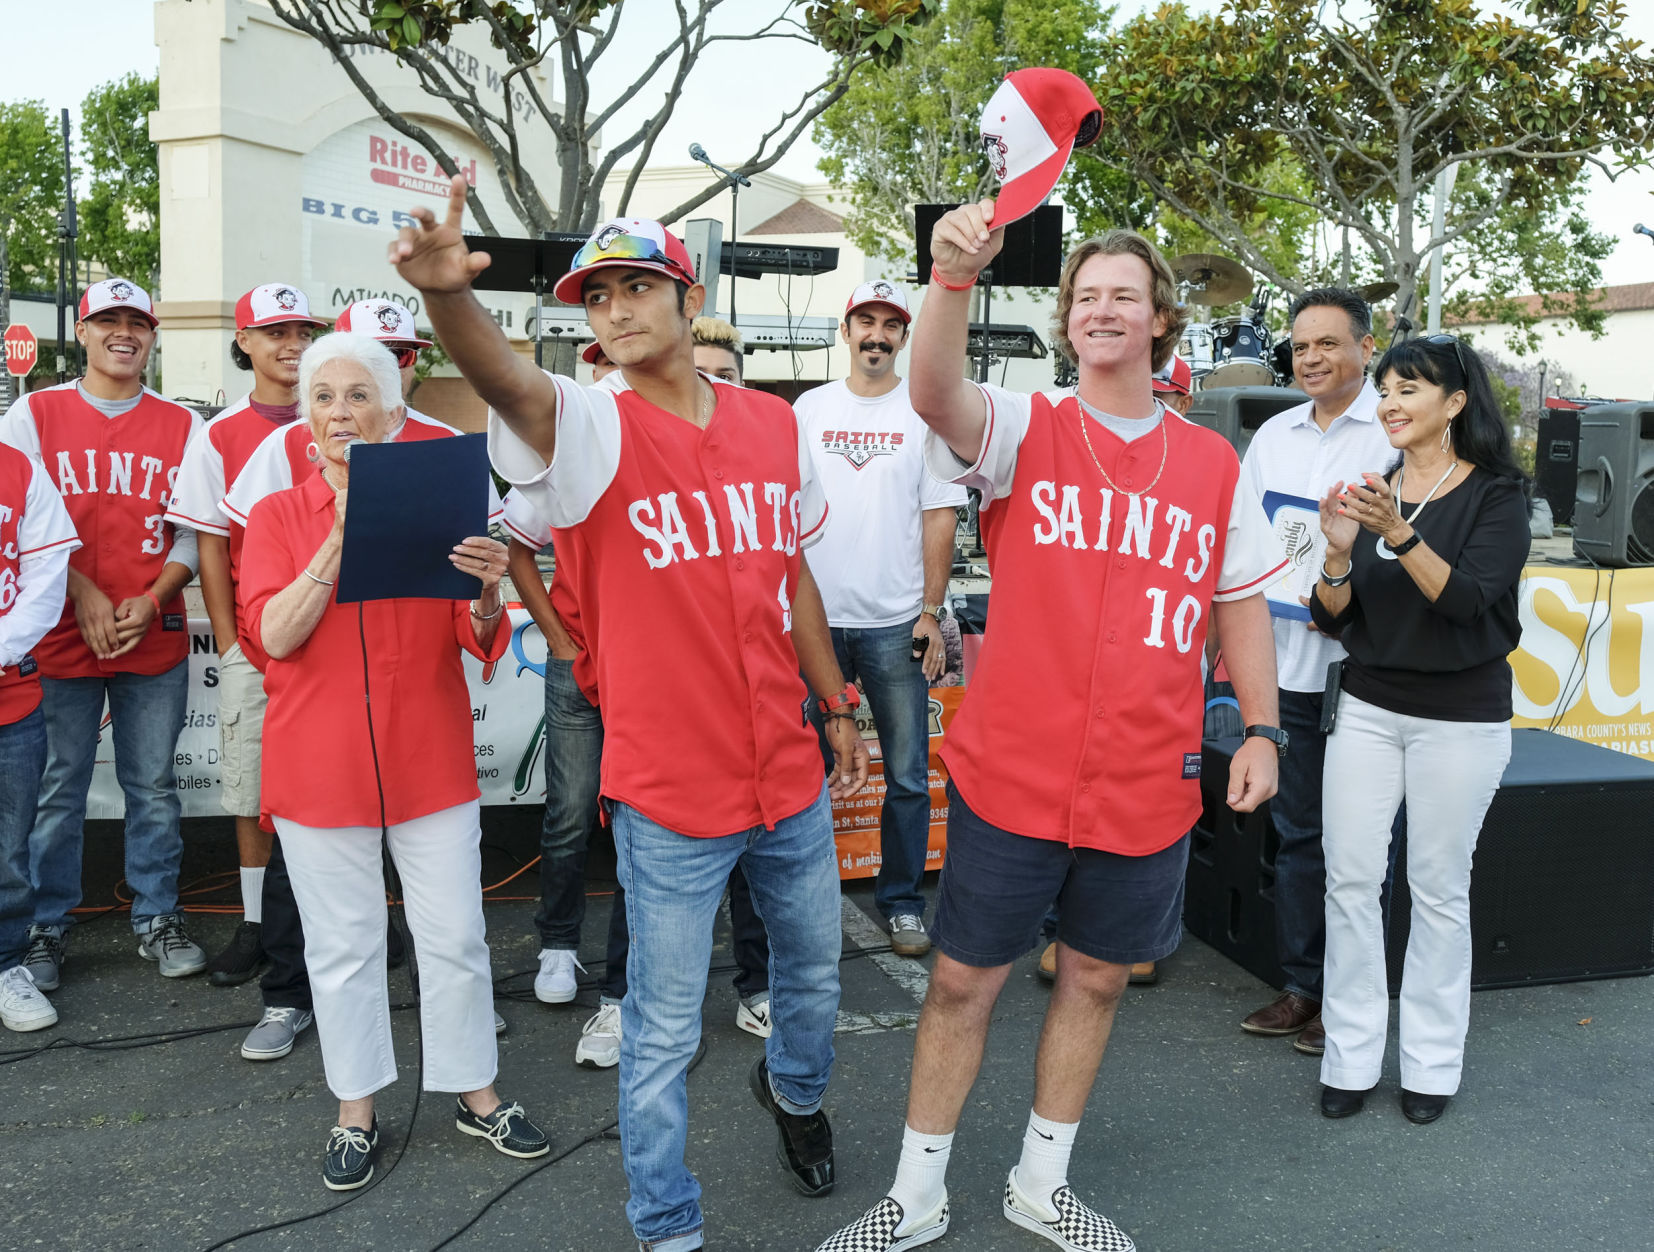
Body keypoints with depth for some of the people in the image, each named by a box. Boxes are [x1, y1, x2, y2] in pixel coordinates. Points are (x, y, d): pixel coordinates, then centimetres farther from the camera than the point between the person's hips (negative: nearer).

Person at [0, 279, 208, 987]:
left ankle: (158, 917, 20)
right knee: (58, 788, 5)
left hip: (156, 637, 1)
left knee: (153, 786, 8)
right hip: (60, 637, -1)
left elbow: (197, 531, 5)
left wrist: (150, 601, -8)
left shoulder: (182, 426, 6)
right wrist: (82, 594, -10)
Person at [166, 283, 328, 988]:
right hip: (252, 649, 0)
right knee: (252, 787, 7)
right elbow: (211, 547, 4)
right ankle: (255, 925, 19)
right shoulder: (219, 437, 4)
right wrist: (229, 643, -2)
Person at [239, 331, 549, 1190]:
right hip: (320, 765, 0)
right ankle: (356, 1112, 27)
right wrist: (342, 534, -20)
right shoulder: (278, 516, 3)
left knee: (455, 936, 7)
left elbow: (479, 644, -1)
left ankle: (476, 1094, 26)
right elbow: (276, 635, -12)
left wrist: (488, 593, -24)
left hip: (430, 760, 0)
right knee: (343, 944, 10)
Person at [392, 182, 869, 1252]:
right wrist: (448, 294, -55)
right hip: (670, 793, -4)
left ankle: (795, 1087, 57)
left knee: (814, 971, 25)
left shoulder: (774, 422, 2)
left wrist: (839, 706, 16)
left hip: (789, 775, 5)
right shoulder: (594, 431, -12)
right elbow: (506, 380, -35)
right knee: (665, 1030, 8)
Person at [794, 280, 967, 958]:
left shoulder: (925, 412, 4)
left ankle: (901, 901, 18)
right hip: (814, 618, 1)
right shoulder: (809, 409, 8)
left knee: (908, 776, 3)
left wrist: (931, 613, -5)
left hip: (896, 622, -1)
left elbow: (939, 517, 2)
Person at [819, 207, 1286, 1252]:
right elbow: (935, 392, -25)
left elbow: (1243, 601, 13)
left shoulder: (1215, 464, 6)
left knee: (1096, 979, 16)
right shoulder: (1025, 431, -4)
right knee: (964, 981, 7)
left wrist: (1262, 730, 6)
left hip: (1148, 784, 3)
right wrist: (955, 277, -42)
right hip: (1012, 773, -3)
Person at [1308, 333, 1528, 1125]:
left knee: (1438, 890, 4)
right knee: (1349, 881, 1)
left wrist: (1401, 534, -32)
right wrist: (1340, 554, -16)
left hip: (1460, 718, -3)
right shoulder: (1372, 490, 6)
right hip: (1368, 709, 4)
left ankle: (1431, 1064, 18)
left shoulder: (1496, 494, -5)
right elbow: (1333, 619, 3)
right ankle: (1351, 1058, 11)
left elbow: (1468, 598, -19)